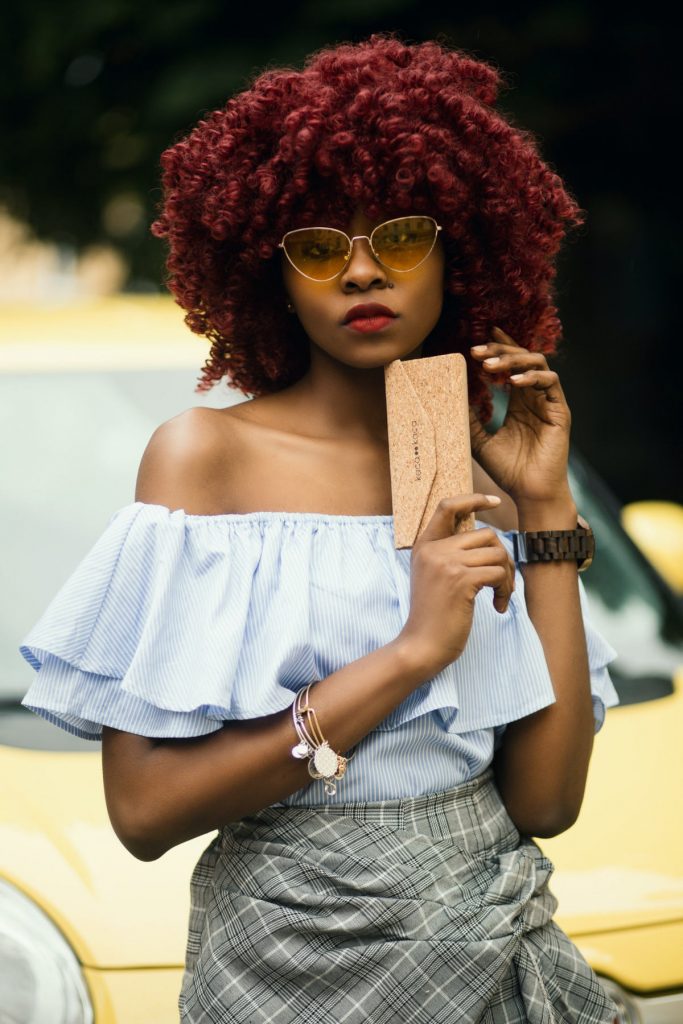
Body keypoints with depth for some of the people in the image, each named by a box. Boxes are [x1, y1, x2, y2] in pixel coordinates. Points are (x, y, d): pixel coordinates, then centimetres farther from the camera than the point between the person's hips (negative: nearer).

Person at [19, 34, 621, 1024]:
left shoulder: (482, 476, 2)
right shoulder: (207, 451, -9)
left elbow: (544, 802, -6)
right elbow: (143, 808, -17)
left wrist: (548, 511, -7)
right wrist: (409, 653, -19)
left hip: (501, 943, 4)